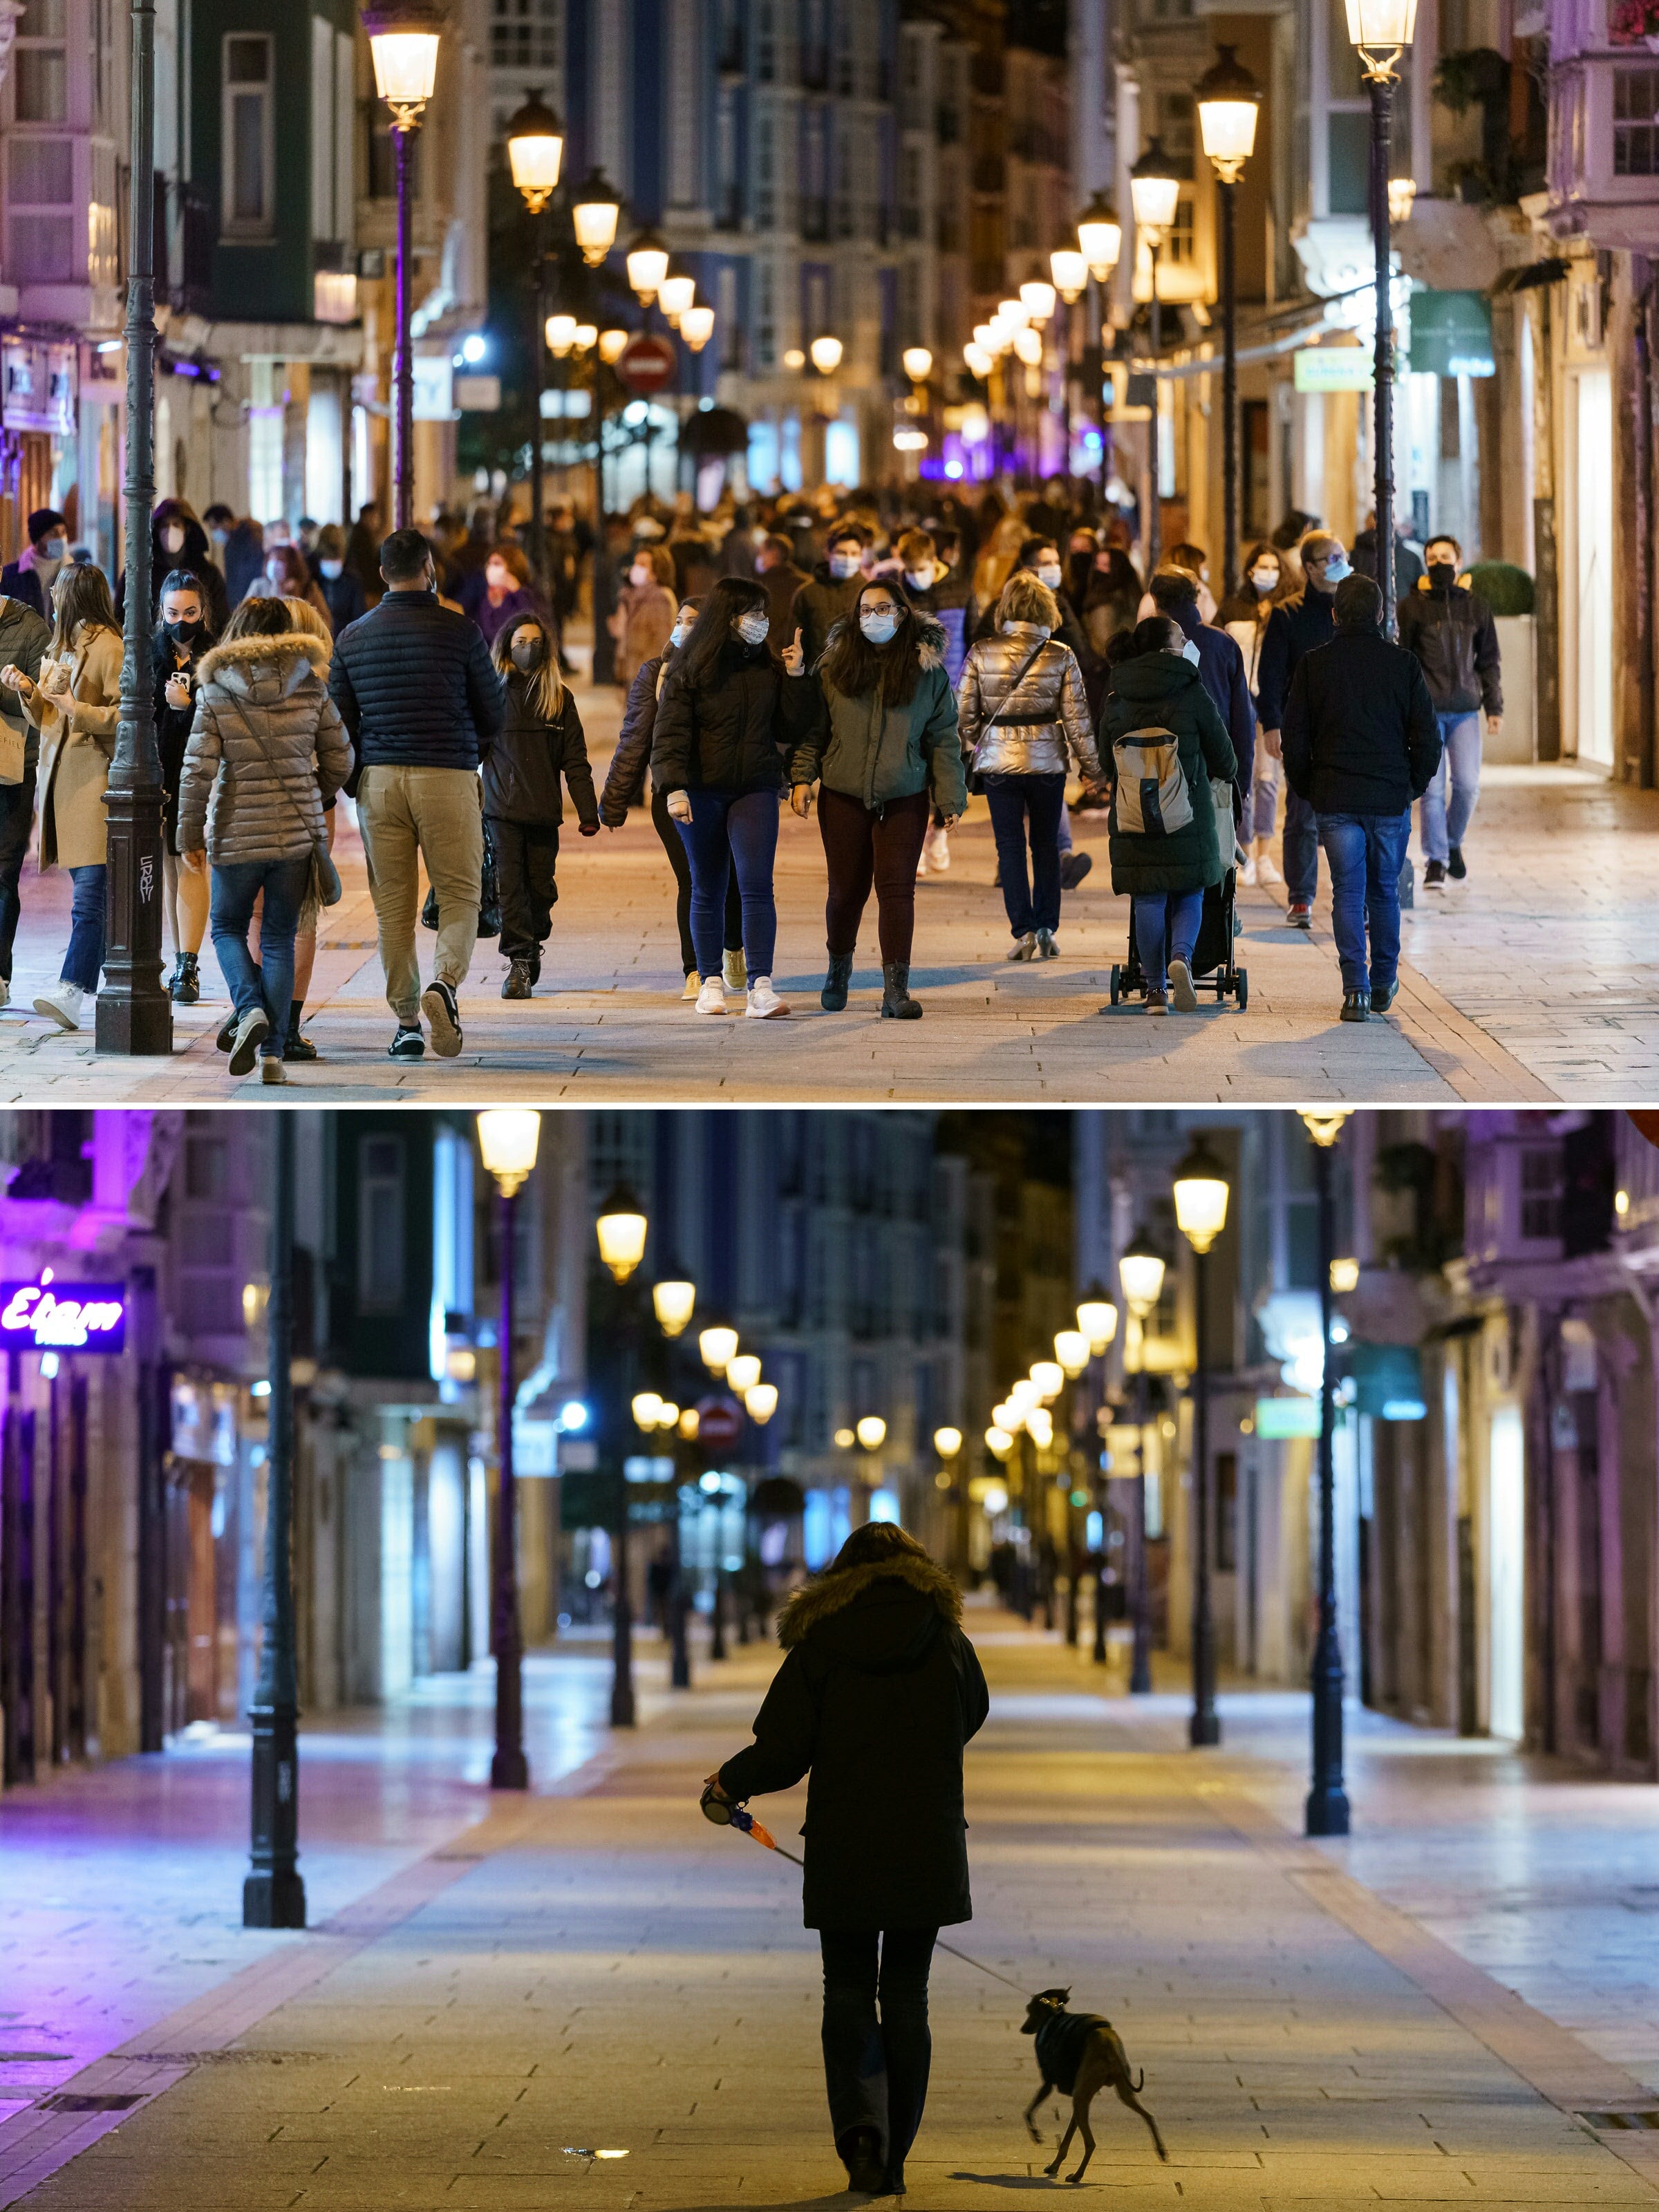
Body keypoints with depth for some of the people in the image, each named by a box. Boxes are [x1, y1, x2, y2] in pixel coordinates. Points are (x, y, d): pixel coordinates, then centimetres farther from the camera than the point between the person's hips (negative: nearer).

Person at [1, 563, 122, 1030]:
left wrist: (79, 710, -21)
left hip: (96, 779, -9)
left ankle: (71, 991, -25)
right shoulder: (60, 650, 21)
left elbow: (127, 715, -13)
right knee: (90, 891, 11)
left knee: (89, 892, -15)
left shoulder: (108, 649, -7)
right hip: (61, 778, 9)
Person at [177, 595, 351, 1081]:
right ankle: (272, 1054, 4)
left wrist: (190, 836, 1)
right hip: (297, 833, 2)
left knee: (227, 928, 17)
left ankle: (250, 1009, -10)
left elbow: (197, 770, -8)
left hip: (237, 833, -2)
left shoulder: (215, 693, -5)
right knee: (279, 938, 10)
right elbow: (340, 762, 4)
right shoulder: (311, 688, 0)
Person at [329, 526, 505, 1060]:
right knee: (460, 892, 4)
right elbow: (493, 714, 3)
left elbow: (339, 721, 9)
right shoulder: (459, 631, -4)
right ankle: (445, 981, -22)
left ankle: (406, 1022, 6)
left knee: (392, 903, 7)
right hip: (448, 776, -3)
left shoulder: (353, 637, 6)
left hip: (379, 777, 3)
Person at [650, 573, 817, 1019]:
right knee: (707, 891, 7)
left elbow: (791, 731, 8)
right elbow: (669, 731, -7)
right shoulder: (690, 669, -3)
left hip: (755, 791, 1)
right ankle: (710, 982, 19)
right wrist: (675, 788, -18)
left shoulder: (769, 669, 7)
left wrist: (796, 679, -1)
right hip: (702, 794, -1)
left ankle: (761, 988, -18)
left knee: (757, 886, -12)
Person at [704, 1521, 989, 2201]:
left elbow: (780, 1752, -6)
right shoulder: (949, 1645, -1)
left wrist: (728, 1783, 13)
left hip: (843, 1852, -1)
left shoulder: (819, 1646, -6)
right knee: (906, 1996, 10)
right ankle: (892, 2157, 10)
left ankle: (860, 2121, -16)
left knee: (848, 1993, 8)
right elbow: (969, 1721, 17)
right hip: (928, 1853, 1)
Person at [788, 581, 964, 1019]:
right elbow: (813, 728, 5)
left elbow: (944, 739, 4)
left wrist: (949, 797, -1)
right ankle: (839, 968, 33)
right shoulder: (835, 666, 3)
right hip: (843, 797, 1)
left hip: (904, 801, -1)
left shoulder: (927, 670, 3)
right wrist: (802, 777, -6)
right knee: (846, 889, 7)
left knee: (897, 888, -8)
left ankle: (896, 989, -7)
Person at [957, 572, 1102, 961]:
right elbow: (1076, 717, -3)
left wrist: (969, 747, 15)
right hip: (1046, 760, 0)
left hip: (998, 758, 0)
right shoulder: (1061, 656, -5)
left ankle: (1024, 930, -3)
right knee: (1046, 844, 13)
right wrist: (1090, 766, 7)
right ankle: (1046, 929, 12)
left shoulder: (982, 652, -4)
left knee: (1009, 845, 5)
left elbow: (963, 711, -2)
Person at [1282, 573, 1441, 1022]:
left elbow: (1295, 737, 1)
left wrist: (1307, 790, 12)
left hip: (1334, 799, -1)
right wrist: (1414, 785, 13)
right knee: (1385, 892, 15)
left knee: (1347, 892, 2)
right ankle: (1383, 983, 25)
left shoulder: (1313, 664, -1)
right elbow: (1427, 736, 0)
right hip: (1390, 798, 1)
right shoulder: (1404, 664, -1)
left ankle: (1356, 988, -8)